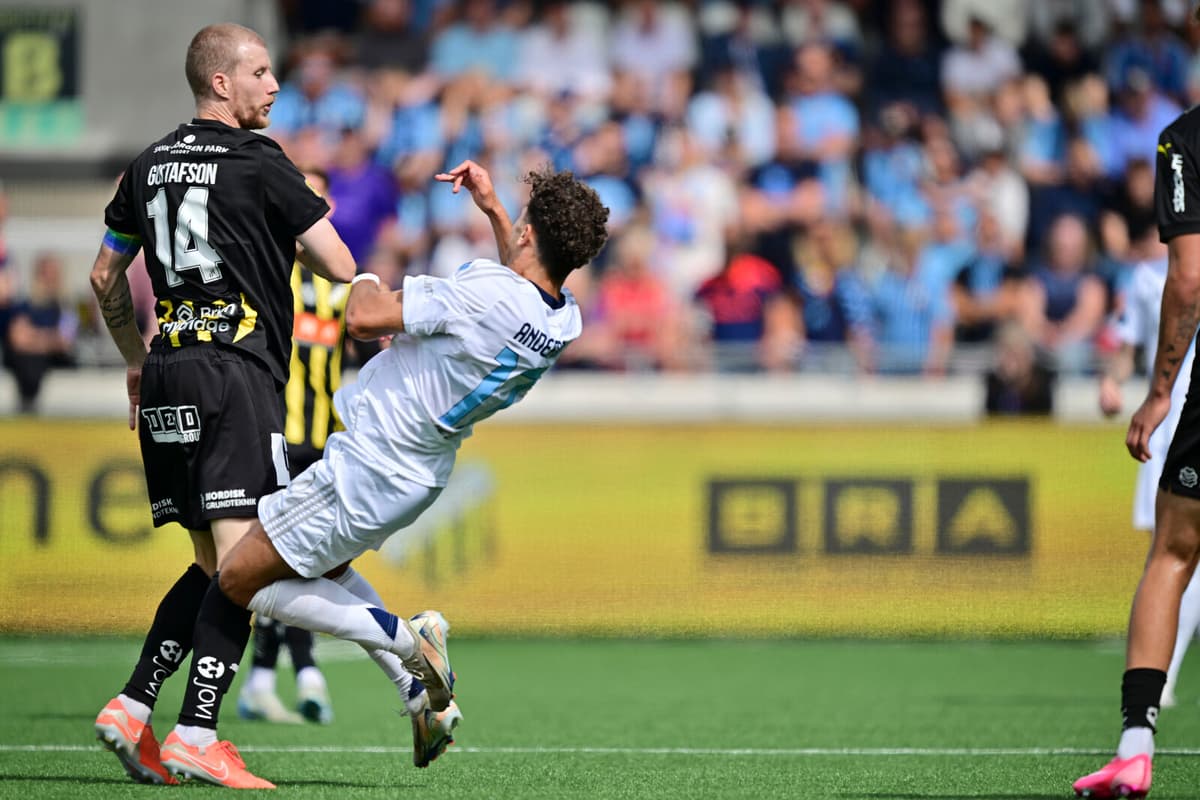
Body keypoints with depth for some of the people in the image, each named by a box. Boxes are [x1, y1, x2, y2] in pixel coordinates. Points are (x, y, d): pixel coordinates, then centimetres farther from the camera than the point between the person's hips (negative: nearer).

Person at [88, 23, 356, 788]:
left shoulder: (150, 166, 14)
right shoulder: (260, 164, -6)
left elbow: (106, 277, 22)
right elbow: (341, 268, -4)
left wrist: (136, 360, 34)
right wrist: (317, 218, 17)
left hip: (167, 379, 7)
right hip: (239, 376, -7)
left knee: (212, 565, 13)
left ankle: (132, 707, 2)